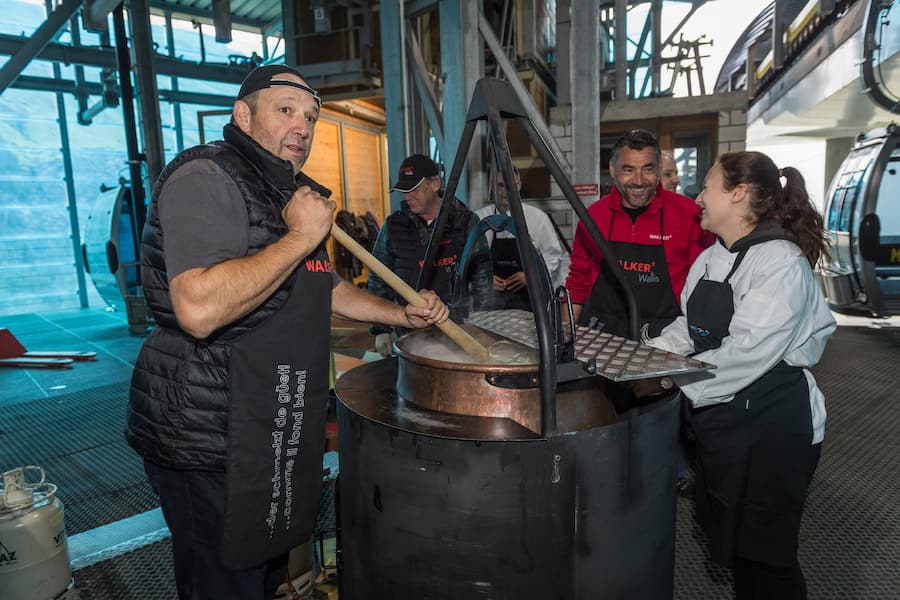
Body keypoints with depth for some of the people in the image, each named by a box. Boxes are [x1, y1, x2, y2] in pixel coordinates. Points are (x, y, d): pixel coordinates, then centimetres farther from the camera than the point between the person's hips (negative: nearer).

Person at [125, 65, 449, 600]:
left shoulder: (293, 194, 15)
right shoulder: (206, 177, -17)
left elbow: (324, 288, 23)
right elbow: (199, 310, -32)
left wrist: (400, 315, 10)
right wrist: (302, 236, -23)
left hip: (280, 429, 9)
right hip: (211, 439, -9)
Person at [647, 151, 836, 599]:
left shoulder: (780, 261, -18)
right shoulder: (710, 260, 7)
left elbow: (746, 354, -26)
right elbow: (689, 330, 11)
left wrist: (669, 379, -23)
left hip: (770, 430, -8)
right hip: (721, 422, 8)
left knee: (764, 560, 8)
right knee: (731, 543, 21)